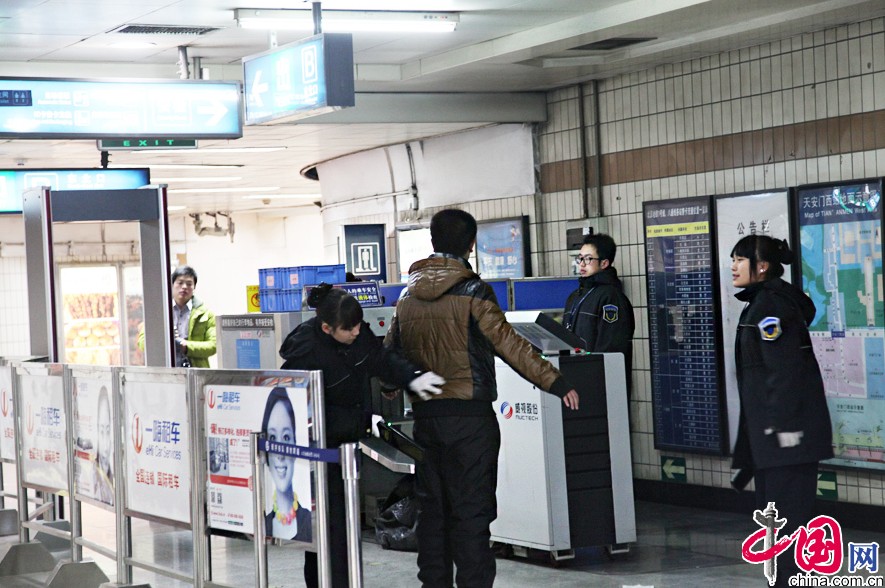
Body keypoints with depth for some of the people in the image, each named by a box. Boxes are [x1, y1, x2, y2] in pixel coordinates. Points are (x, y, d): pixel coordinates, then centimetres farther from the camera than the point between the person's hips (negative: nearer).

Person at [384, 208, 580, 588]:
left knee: (432, 508, 12)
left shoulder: (407, 296, 9)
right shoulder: (472, 292, -9)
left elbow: (390, 354, 13)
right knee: (471, 511, -3)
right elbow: (507, 343, -14)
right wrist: (554, 382, -14)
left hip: (424, 415, 5)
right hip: (469, 415, -5)